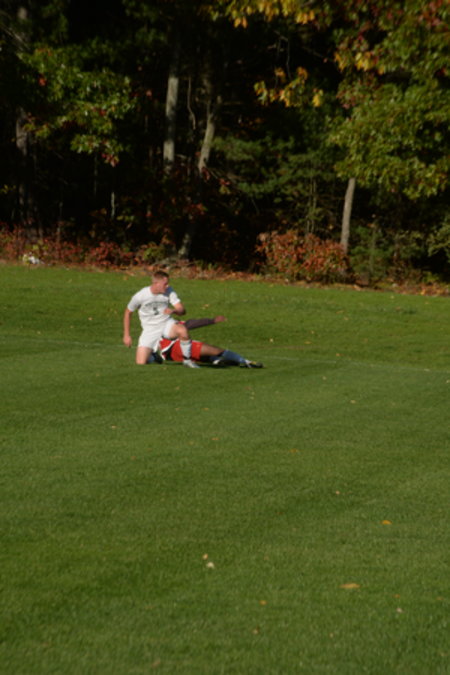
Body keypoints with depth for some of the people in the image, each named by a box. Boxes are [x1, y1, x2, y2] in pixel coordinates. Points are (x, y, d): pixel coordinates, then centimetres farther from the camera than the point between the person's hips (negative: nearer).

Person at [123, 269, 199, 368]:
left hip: (167, 324, 1)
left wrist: (173, 311, -36)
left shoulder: (169, 291, -8)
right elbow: (128, 312, 2)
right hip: (150, 330, -1)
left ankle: (187, 359, -12)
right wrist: (126, 335, 3)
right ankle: (153, 355, 25)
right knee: (140, 362, -13)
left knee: (183, 330, -35)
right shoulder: (140, 296, -14)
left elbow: (182, 310, -11)